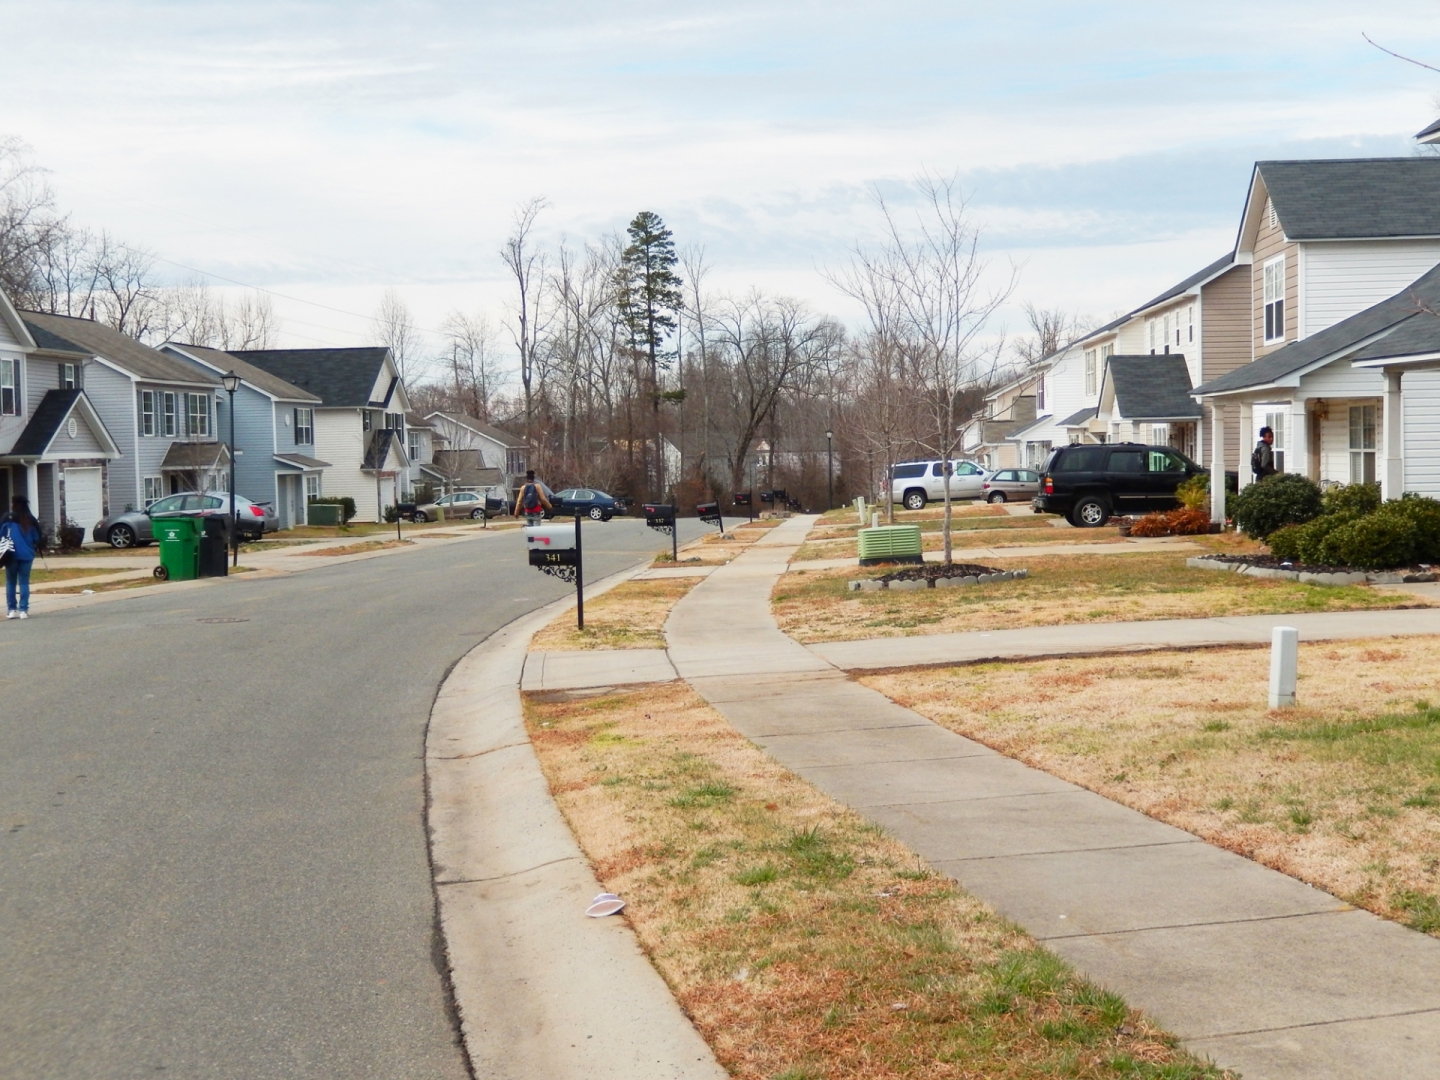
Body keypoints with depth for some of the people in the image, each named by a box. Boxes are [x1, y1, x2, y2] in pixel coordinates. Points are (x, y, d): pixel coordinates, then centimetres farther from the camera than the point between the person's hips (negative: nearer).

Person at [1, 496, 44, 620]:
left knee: (11, 583, 8)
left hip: (11, 555, -1)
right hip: (26, 555, 1)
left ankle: (12, 610, 8)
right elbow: (38, 537, 6)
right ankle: (23, 610, -1)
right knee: (24, 583, 4)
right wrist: (36, 549, 21)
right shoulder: (31, 520, 1)